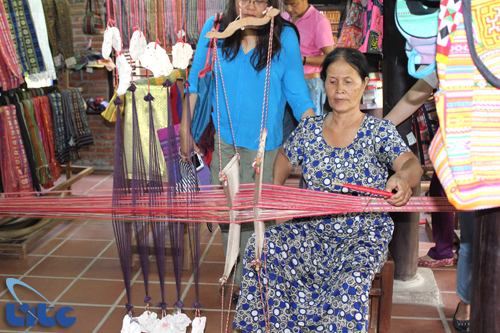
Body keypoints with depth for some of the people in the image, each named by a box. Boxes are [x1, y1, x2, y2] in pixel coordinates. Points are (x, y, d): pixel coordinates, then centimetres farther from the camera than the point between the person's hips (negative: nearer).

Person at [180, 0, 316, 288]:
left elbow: (297, 91, -2)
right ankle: (232, 276, 32)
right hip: (221, 137, 2)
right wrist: (186, 128, 7)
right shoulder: (214, 29, -1)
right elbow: (196, 81, 7)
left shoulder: (285, 37, -5)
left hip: (262, 142, -2)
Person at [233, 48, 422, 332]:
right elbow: (285, 157, 23)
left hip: (363, 237, -3)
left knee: (352, 279, -34)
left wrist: (403, 177, -46)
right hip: (312, 231, 3)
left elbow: (411, 164, -21)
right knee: (262, 247, -22)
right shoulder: (310, 129, 6)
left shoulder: (380, 131, -4)